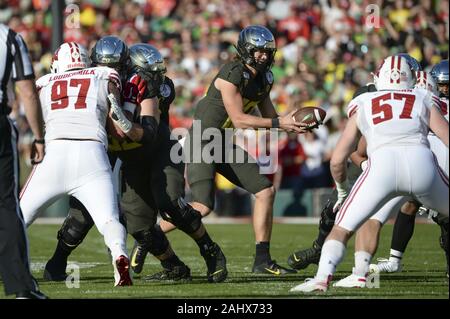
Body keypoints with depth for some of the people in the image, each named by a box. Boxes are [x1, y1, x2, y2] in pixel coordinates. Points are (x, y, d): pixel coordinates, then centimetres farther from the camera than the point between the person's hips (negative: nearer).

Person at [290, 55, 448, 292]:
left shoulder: (362, 106, 27)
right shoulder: (424, 101, 26)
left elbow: (337, 161, 26)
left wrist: (342, 190, 45)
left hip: (382, 164, 0)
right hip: (421, 161, 0)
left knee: (342, 228, 10)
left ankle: (322, 277, -11)